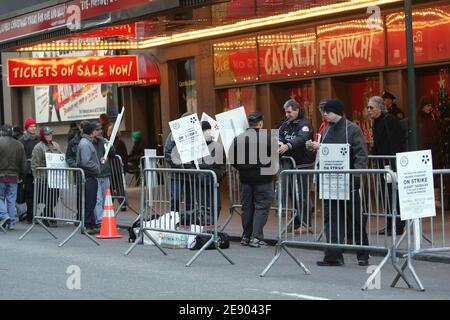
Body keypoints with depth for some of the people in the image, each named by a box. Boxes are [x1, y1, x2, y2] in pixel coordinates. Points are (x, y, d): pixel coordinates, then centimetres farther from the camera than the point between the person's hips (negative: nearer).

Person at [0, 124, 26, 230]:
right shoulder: (19, 145, 4)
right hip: (14, 176, 3)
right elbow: (23, 163, 7)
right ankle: (12, 222, 8)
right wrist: (21, 176, 17)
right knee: (11, 199, 8)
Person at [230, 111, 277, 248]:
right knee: (261, 207, 1)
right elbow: (275, 159, -8)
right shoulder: (268, 139, -11)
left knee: (247, 207, 14)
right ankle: (256, 238, -4)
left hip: (245, 179, 4)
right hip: (263, 178, -4)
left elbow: (231, 159, 3)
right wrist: (272, 171, 11)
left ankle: (246, 236, 20)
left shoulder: (238, 139, 0)